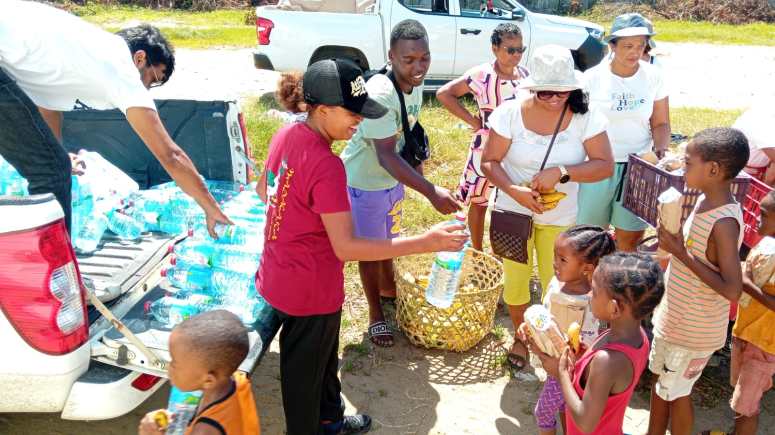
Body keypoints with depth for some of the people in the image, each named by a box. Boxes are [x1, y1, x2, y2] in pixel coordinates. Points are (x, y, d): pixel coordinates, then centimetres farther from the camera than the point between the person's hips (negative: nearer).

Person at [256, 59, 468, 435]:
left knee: (324, 356, 29)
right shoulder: (326, 166, -31)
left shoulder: (285, 135, -3)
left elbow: (265, 192, 13)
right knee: (305, 370, 16)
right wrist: (425, 243, -34)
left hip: (279, 274, 9)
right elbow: (346, 247, -33)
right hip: (309, 290, -9)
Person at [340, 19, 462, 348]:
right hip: (364, 183, -7)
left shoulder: (415, 85, -8)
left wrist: (417, 168, 17)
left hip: (393, 179, 7)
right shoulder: (380, 93, -34)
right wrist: (431, 191, -45)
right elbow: (386, 156, -39)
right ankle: (376, 315, 28)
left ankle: (388, 289, 50)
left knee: (388, 240, 26)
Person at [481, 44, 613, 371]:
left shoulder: (585, 117, -13)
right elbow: (489, 162, -11)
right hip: (514, 212, 0)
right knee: (515, 281, 12)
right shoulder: (510, 112, -14)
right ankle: (521, 337, 40)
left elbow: (605, 165, -15)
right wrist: (514, 191, -29)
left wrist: (561, 172, -30)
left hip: (560, 217, 0)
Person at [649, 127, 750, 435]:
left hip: (693, 331, -8)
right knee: (659, 378, 24)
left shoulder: (724, 223, -29)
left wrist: (680, 253, -29)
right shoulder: (705, 201, -2)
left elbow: (732, 290, -31)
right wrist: (671, 242, -4)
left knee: (675, 392, 12)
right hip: (672, 316, 8)